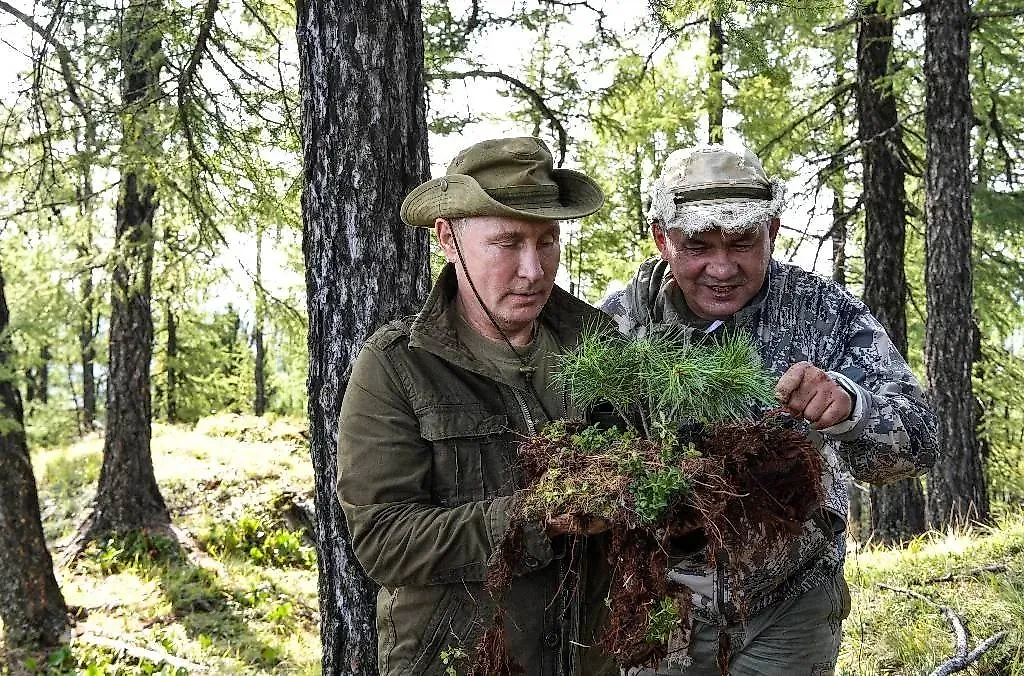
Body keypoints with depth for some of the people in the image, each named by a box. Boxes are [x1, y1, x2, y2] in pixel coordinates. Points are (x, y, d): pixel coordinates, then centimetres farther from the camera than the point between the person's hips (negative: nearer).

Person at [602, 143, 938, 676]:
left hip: (789, 609, 0)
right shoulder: (618, 321, -12)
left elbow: (916, 445, -18)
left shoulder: (828, 315, -14)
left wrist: (846, 404, -39)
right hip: (660, 598, 0)